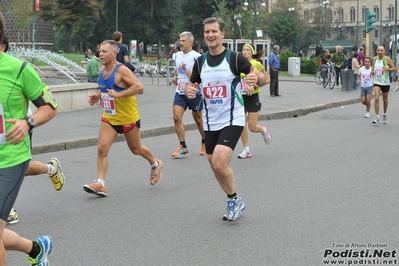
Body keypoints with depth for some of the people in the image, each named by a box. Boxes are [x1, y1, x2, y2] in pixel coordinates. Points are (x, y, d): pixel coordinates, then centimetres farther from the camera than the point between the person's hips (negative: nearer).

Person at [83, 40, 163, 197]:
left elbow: (139, 87, -30)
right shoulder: (103, 71, 3)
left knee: (136, 149, 13)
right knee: (102, 148, -10)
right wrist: (97, 96, 2)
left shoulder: (121, 70, -21)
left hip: (128, 118, -6)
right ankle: (100, 184, -10)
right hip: (109, 117, 6)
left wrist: (118, 94, -34)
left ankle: (155, 164, 42)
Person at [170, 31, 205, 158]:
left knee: (198, 119, 10)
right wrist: (175, 78, 6)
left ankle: (205, 143, 31)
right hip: (180, 92, 5)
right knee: (176, 118, -9)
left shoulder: (196, 56, -12)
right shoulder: (178, 55, 8)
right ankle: (182, 146, -1)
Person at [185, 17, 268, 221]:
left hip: (232, 120, -6)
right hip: (210, 122, 6)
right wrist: (189, 91, -10)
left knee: (219, 163, -20)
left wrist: (257, 78, -35)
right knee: (216, 166, 13)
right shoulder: (200, 61, 4)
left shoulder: (235, 58, -10)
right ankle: (234, 202, 35)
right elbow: (191, 85, 15)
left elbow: (263, 79, -10)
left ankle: (234, 199, 6)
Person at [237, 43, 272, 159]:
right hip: (241, 96, 4)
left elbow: (267, 79, -5)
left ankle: (264, 130, 31)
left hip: (253, 97, -4)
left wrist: (255, 86, -16)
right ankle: (246, 150, 8)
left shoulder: (256, 64, -7)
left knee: (252, 127, -4)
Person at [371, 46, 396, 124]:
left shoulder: (387, 59, -7)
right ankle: (377, 117, -14)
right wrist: (372, 71, -2)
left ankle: (384, 114, 36)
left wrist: (388, 69, -25)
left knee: (385, 100, 13)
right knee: (376, 98, -15)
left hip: (385, 82, -1)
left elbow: (394, 68, -5)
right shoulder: (374, 59, 2)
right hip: (377, 82, 1)